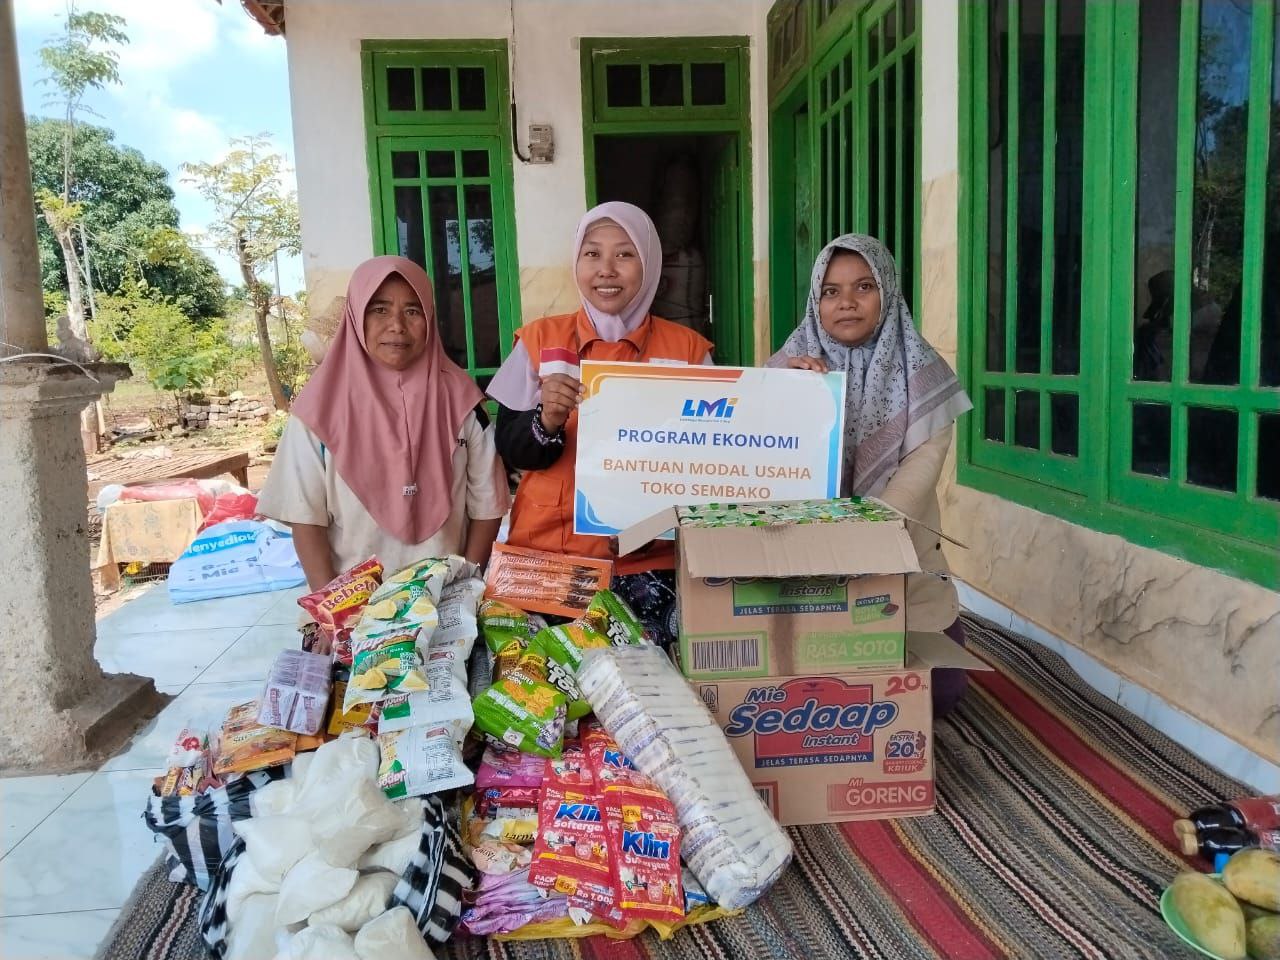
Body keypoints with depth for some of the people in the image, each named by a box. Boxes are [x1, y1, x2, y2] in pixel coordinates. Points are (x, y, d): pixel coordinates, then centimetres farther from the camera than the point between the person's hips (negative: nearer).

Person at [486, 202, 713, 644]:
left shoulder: (687, 348, 2)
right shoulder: (541, 338, 2)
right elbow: (510, 449, 1)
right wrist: (547, 421, -20)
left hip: (651, 563, 0)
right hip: (547, 553, 0)